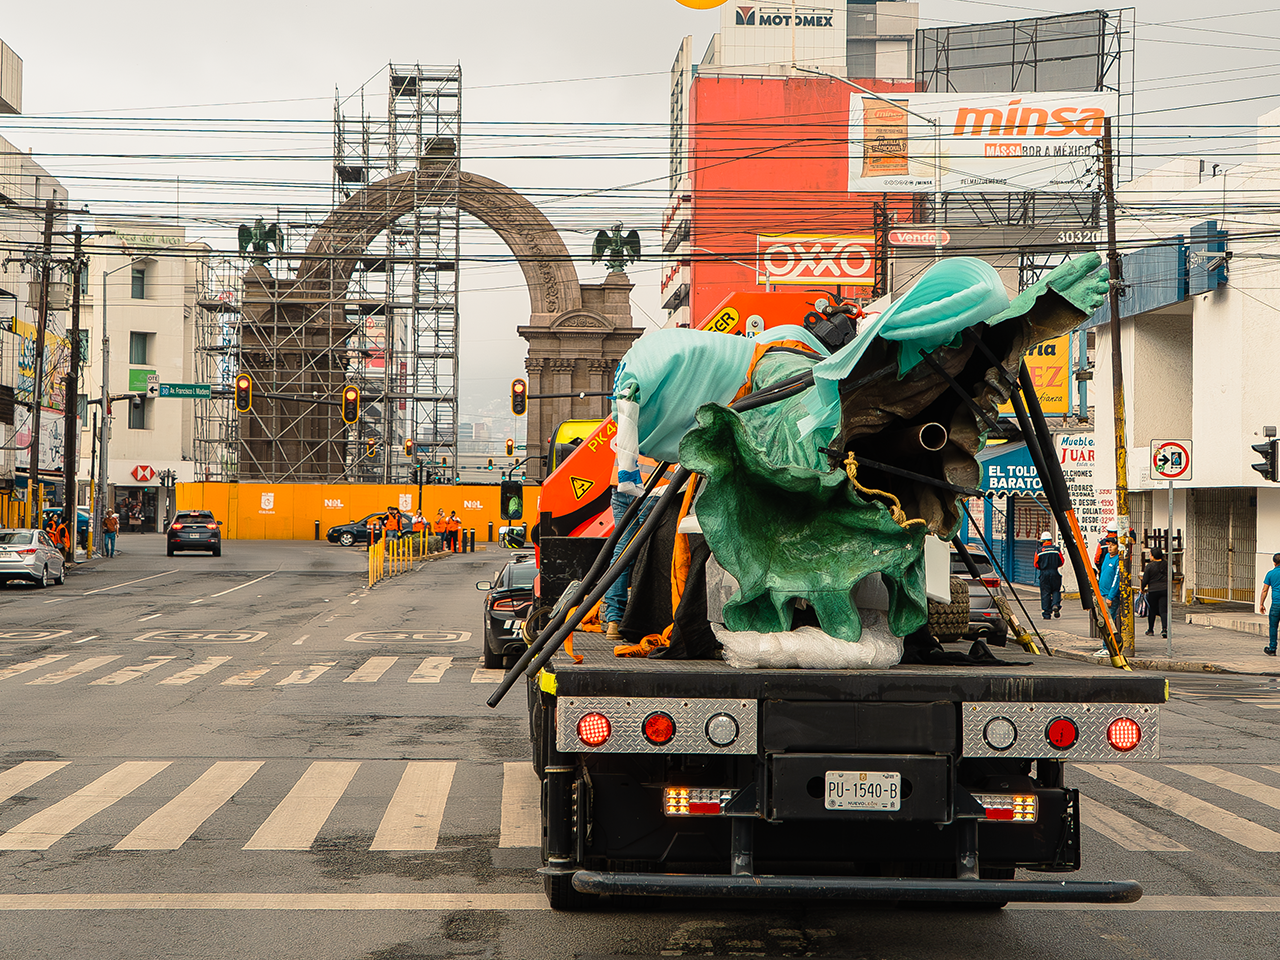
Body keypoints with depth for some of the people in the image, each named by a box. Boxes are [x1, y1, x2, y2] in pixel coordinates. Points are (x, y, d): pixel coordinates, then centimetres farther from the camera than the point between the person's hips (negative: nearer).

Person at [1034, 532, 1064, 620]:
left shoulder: (1039, 551, -2)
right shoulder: (1056, 549, 1)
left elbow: (1036, 564, 1)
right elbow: (1062, 562, 6)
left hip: (1044, 573, -1)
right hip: (1055, 573, 1)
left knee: (1045, 593, 4)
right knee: (1056, 590, 14)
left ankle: (1047, 613, 3)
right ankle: (1055, 605, -14)